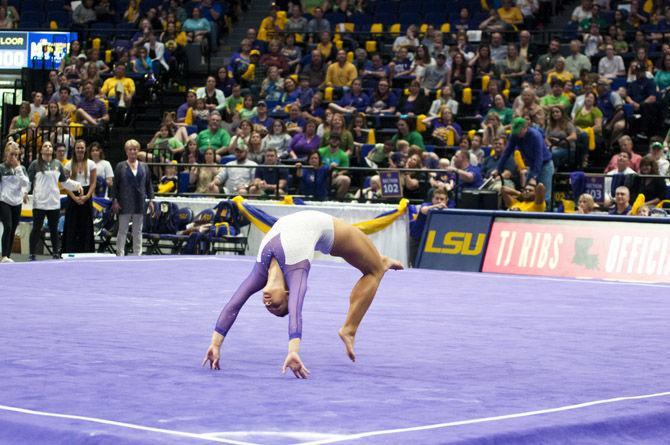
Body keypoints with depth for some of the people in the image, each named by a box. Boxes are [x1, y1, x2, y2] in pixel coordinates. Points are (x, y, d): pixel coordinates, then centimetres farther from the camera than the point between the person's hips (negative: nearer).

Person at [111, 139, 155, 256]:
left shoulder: (144, 167, 9)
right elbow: (115, 185, 0)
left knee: (138, 231, 8)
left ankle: (137, 254, 12)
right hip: (125, 204, -3)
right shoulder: (120, 166, 0)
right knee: (122, 231, 0)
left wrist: (151, 200, 5)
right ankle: (120, 254, 3)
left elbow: (148, 185, 12)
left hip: (140, 203, 3)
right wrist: (115, 201, -6)